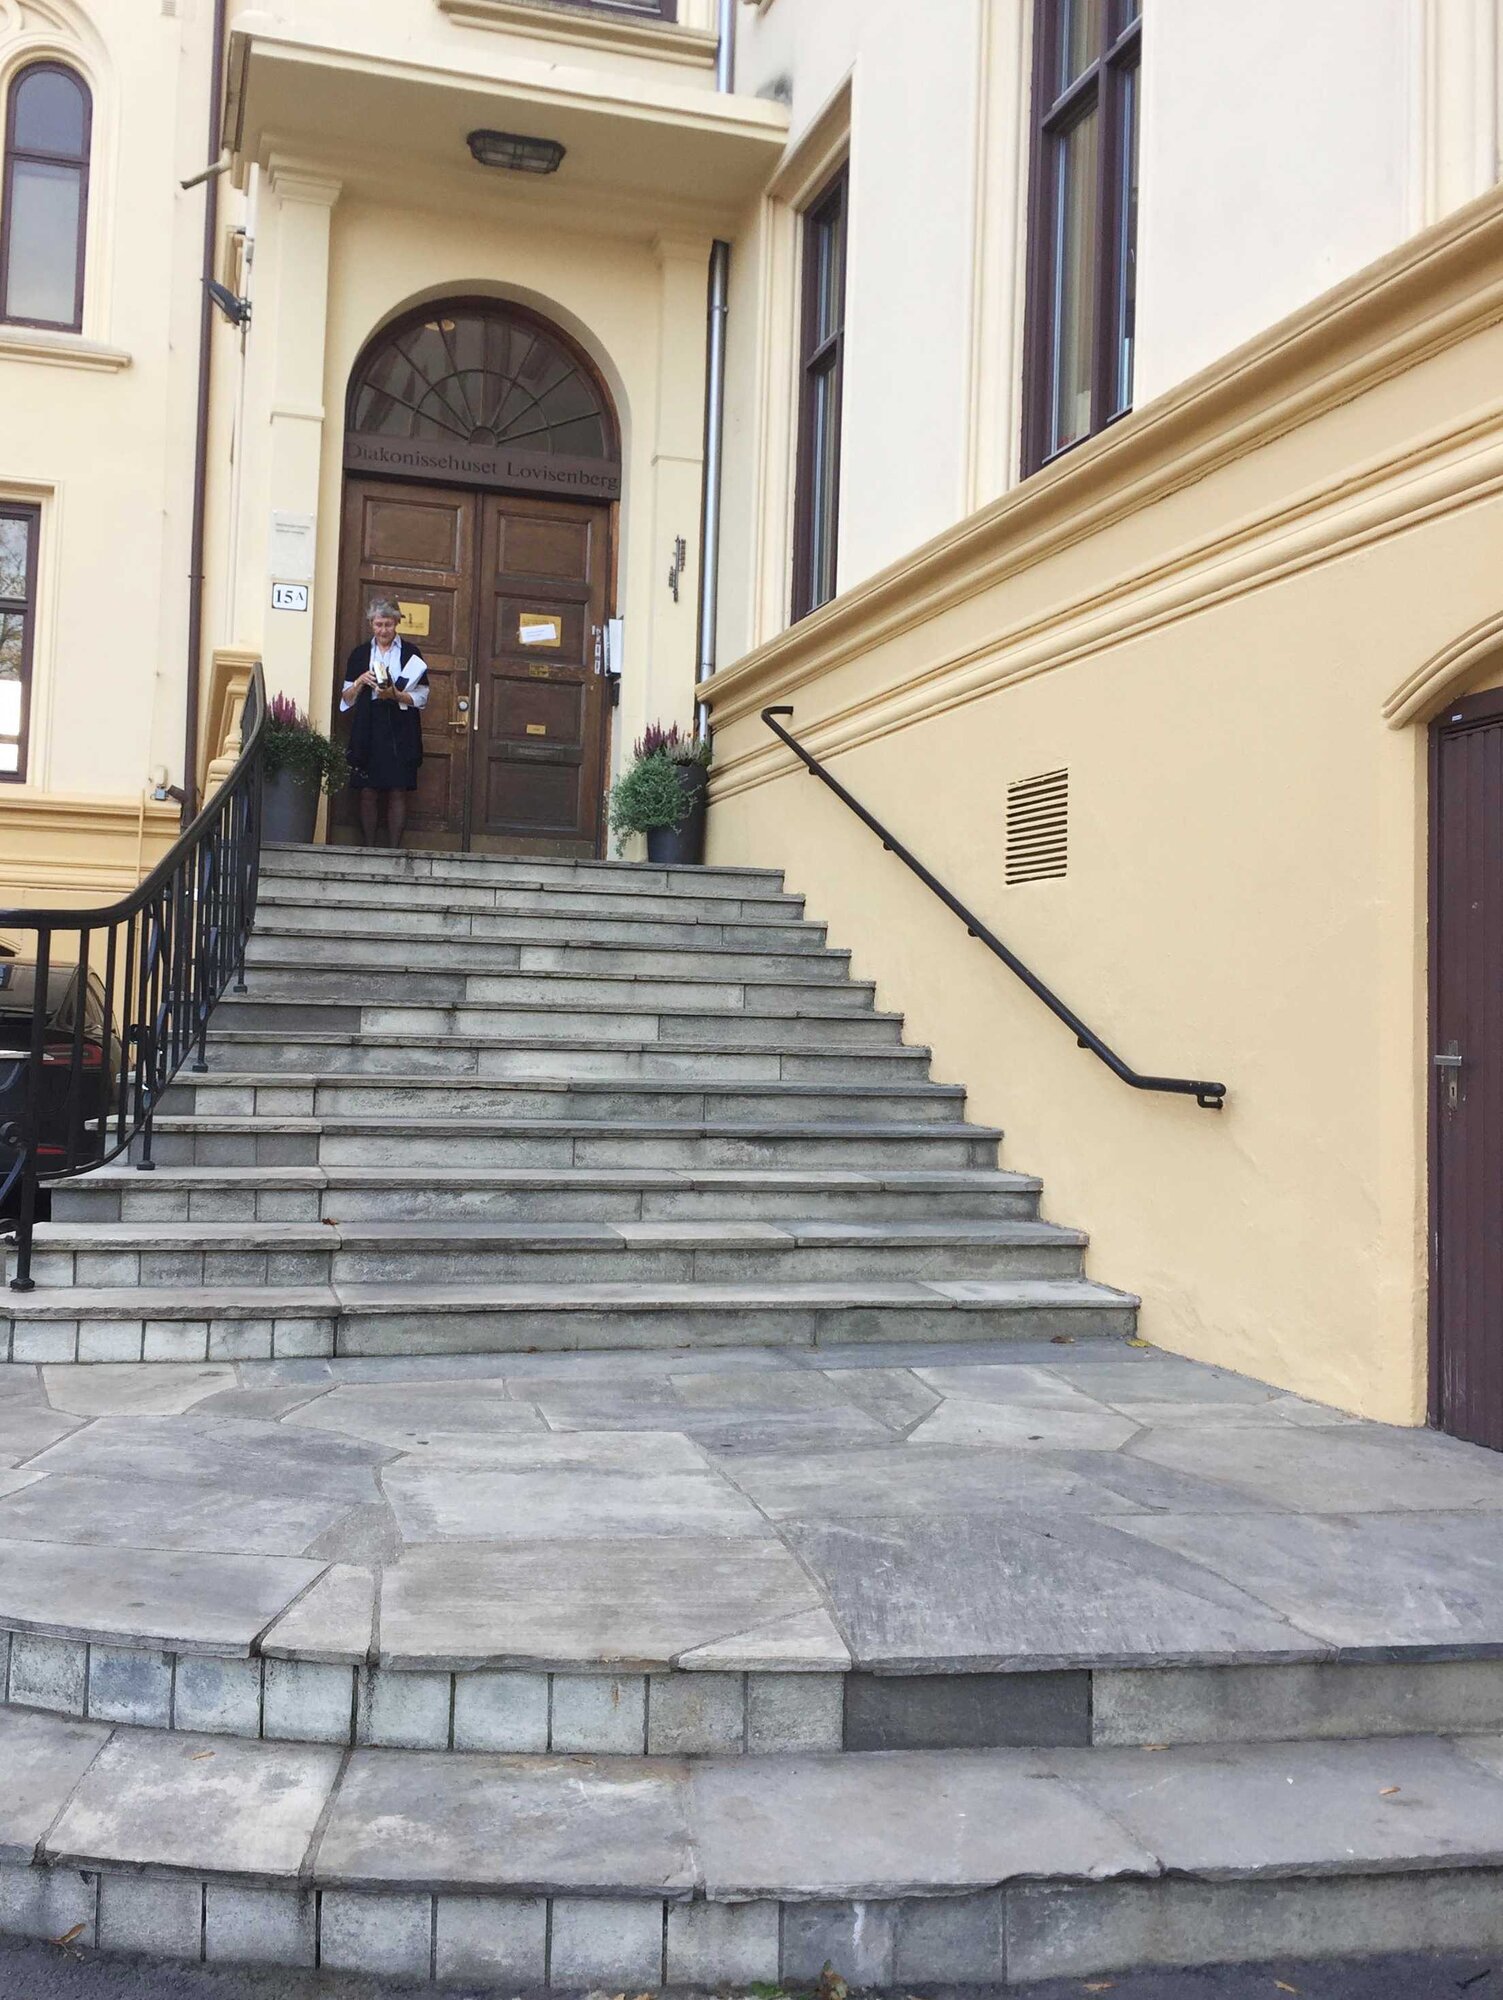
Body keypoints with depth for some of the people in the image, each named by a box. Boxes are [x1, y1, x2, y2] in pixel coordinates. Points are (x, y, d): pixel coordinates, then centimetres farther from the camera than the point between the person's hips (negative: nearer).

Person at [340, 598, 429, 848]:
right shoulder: (360, 654, 13)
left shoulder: (410, 654, 6)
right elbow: (346, 699, 13)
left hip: (400, 733, -2)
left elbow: (421, 699, 2)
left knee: (397, 793, -4)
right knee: (367, 793, -1)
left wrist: (395, 694, -15)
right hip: (367, 731, 2)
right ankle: (368, 849, 4)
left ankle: (394, 850, -1)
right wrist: (361, 681, -5)